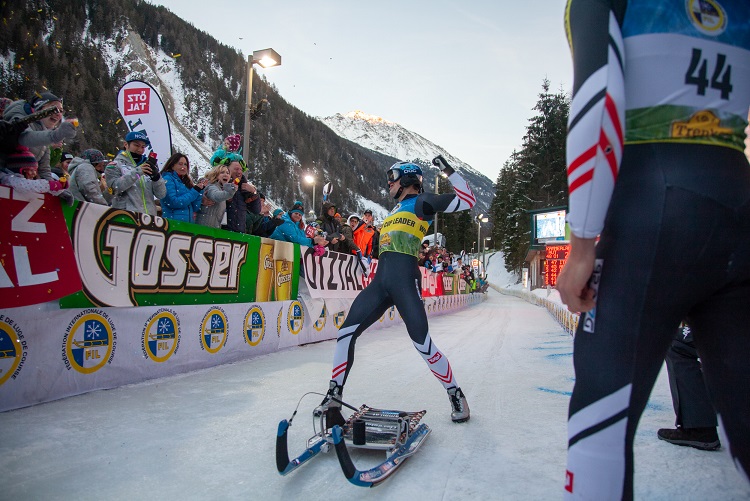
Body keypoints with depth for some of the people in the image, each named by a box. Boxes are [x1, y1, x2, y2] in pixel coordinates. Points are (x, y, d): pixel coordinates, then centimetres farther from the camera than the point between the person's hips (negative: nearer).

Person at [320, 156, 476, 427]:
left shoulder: (422, 201, 5)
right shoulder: (395, 210, 28)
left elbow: (466, 201, -3)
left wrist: (448, 170, -4)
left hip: (405, 280, -7)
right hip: (381, 280, 8)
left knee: (422, 343, -8)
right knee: (346, 333, -2)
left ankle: (456, 395, 13)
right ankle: (333, 399, 5)